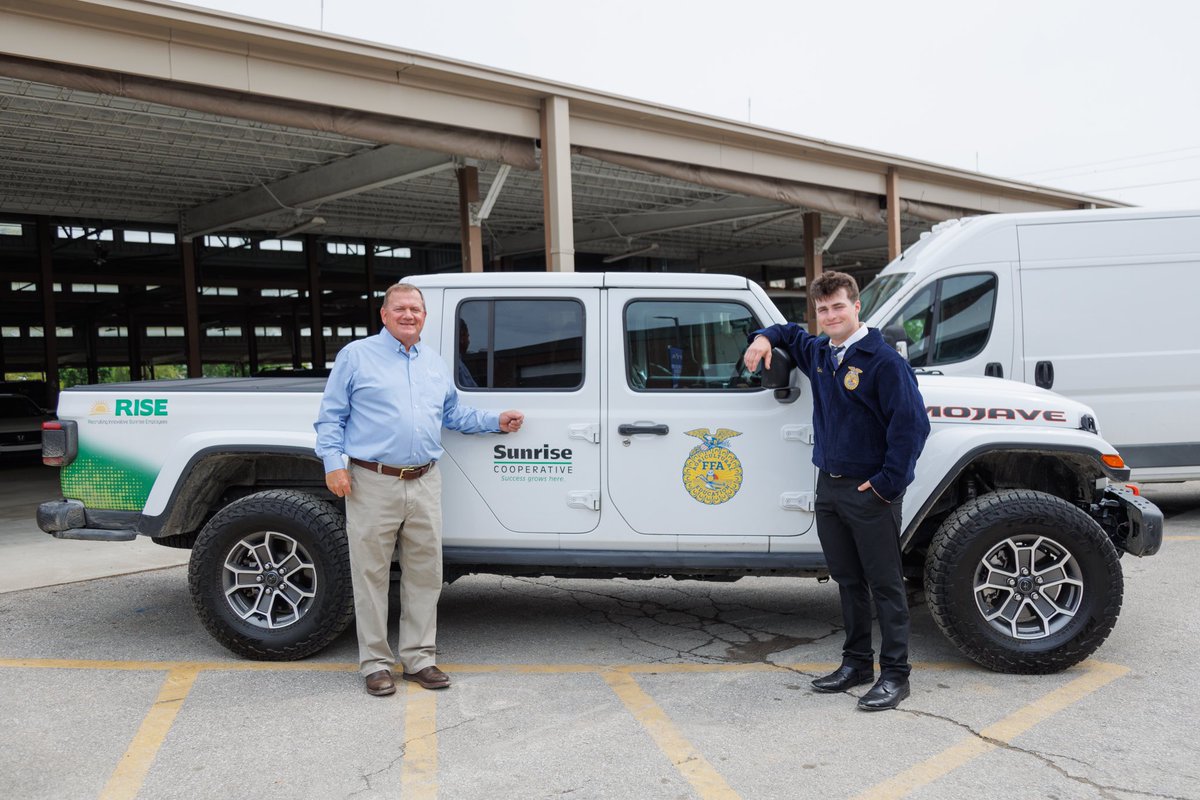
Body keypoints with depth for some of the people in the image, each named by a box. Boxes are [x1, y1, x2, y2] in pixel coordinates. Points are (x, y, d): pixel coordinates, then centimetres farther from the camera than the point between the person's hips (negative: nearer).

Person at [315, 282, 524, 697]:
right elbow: (330, 416, 1)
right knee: (372, 574, 2)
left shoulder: (435, 364, 17)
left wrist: (496, 421, 21)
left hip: (425, 483, 5)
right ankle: (375, 662, 12)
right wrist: (333, 463, -10)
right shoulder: (356, 355, 3)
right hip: (372, 484, -4)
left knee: (425, 573, 8)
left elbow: (454, 414, 29)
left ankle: (418, 656, 19)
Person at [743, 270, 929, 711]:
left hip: (870, 491, -7)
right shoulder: (818, 353, 10)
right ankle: (857, 662, 27)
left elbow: (912, 424, -18)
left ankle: (895, 674, 8)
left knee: (885, 584, 1)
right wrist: (764, 337, 8)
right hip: (829, 486, 7)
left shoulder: (883, 360, -14)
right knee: (848, 581, 15)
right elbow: (790, 334, 31)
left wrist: (888, 483, -18)